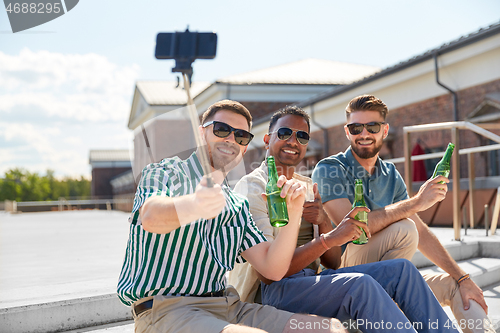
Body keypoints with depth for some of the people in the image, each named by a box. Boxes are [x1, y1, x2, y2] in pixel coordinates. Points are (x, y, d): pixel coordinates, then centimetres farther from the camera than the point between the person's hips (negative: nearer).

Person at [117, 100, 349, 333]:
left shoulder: (237, 206, 20)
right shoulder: (163, 173, 4)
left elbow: (273, 269, 10)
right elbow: (151, 217, -21)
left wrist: (294, 213, -4)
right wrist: (193, 207, -44)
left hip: (227, 306, 6)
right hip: (164, 308, -5)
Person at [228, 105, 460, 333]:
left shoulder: (307, 187, 17)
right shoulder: (252, 186, -6)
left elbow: (332, 263, 11)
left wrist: (323, 221, -9)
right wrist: (327, 239, -24)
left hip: (311, 280, 8)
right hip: (273, 291, -7)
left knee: (401, 269, -6)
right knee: (360, 284, -30)